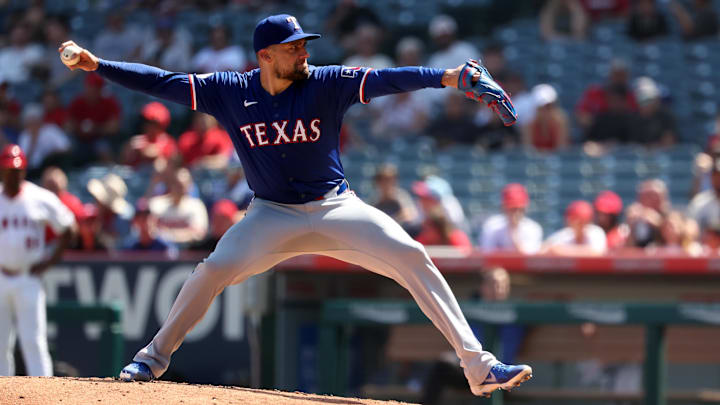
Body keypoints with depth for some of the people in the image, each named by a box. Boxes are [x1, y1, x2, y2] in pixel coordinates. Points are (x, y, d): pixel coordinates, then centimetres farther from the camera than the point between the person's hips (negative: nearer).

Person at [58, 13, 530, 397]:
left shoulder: (327, 84, -11)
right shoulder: (230, 91, -7)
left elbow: (390, 79, -22)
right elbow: (163, 82, -6)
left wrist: (458, 77, -34)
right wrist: (95, 65, -14)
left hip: (336, 208, -1)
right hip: (273, 215, 1)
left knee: (412, 257, -17)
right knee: (215, 269, -19)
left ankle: (479, 366, -15)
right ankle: (154, 357, 3)